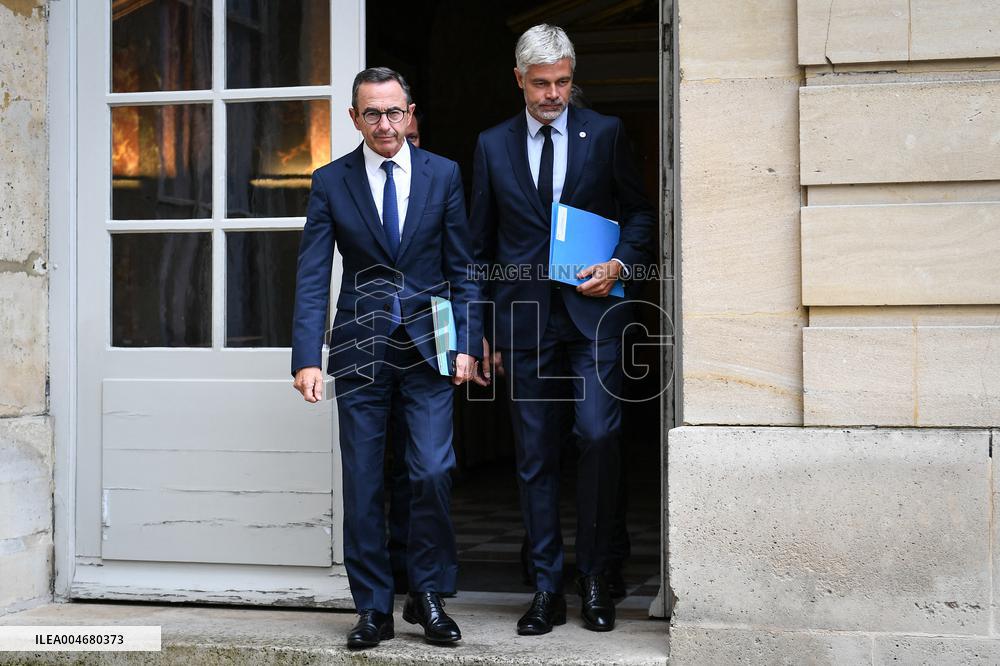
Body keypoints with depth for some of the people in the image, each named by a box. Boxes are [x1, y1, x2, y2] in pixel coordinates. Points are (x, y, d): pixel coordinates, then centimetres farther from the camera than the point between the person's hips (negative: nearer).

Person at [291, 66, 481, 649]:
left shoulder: (443, 174, 4)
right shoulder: (331, 181, 2)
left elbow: (463, 268, 5)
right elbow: (312, 277, -2)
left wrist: (467, 344, -4)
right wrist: (307, 358, -12)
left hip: (428, 345, 0)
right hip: (360, 349, 0)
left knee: (433, 472, -9)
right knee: (362, 486, 3)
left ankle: (426, 595, 12)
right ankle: (374, 609, 16)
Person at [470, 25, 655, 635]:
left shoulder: (606, 134, 7)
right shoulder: (493, 146, 10)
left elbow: (640, 212, 11)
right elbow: (482, 245, 12)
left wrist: (619, 264, -9)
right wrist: (483, 331, 8)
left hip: (594, 312, -1)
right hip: (525, 319, 2)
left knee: (598, 435, -11)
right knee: (535, 456, 4)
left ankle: (595, 577, 6)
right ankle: (548, 589, 12)